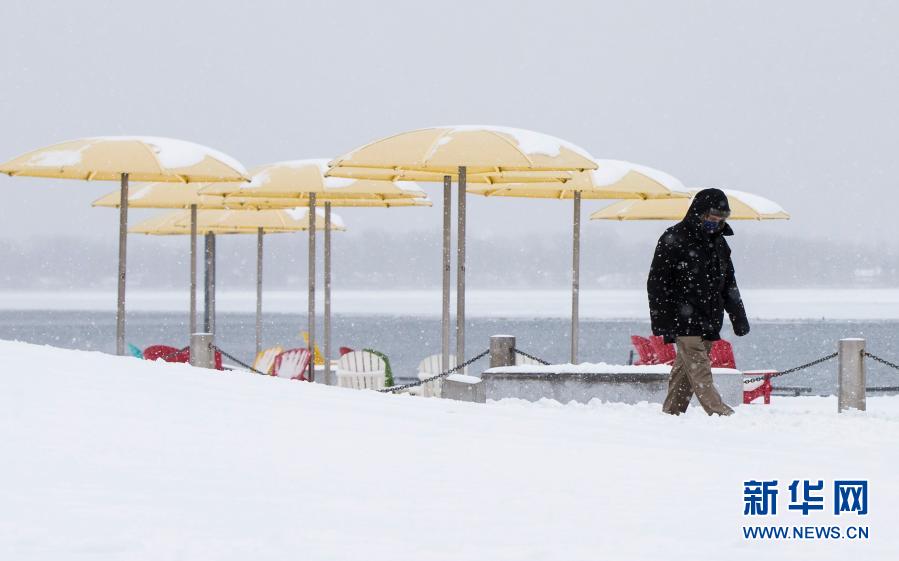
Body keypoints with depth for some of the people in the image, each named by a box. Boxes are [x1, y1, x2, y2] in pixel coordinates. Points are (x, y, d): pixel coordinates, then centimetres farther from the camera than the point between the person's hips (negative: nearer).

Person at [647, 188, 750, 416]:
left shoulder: (718, 242, 17)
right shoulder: (674, 240, -6)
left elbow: (729, 284, 26)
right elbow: (657, 283, -8)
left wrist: (738, 317, 20)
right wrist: (661, 322, -13)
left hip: (709, 321, 7)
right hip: (684, 319, -7)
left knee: (685, 369, 7)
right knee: (699, 369, -14)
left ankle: (670, 414, 12)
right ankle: (720, 413, -23)